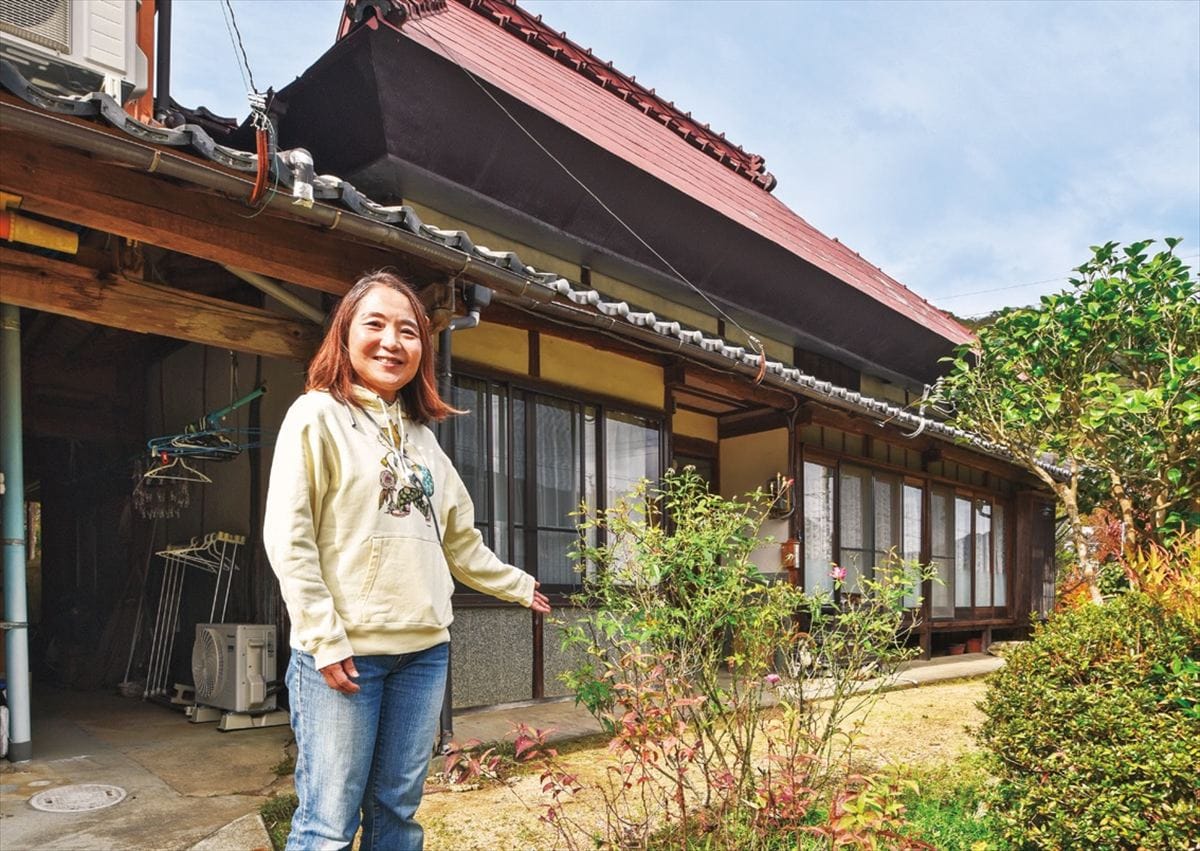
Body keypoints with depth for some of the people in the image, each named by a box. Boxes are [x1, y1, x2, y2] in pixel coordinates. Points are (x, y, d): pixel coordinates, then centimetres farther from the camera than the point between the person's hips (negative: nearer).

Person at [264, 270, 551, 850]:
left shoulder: (422, 435, 15)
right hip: (343, 651, -5)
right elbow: (288, 537, -10)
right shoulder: (318, 415, -3)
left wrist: (518, 586, 27)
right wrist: (324, 641, -14)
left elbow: (460, 541, 22)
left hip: (425, 651, 6)